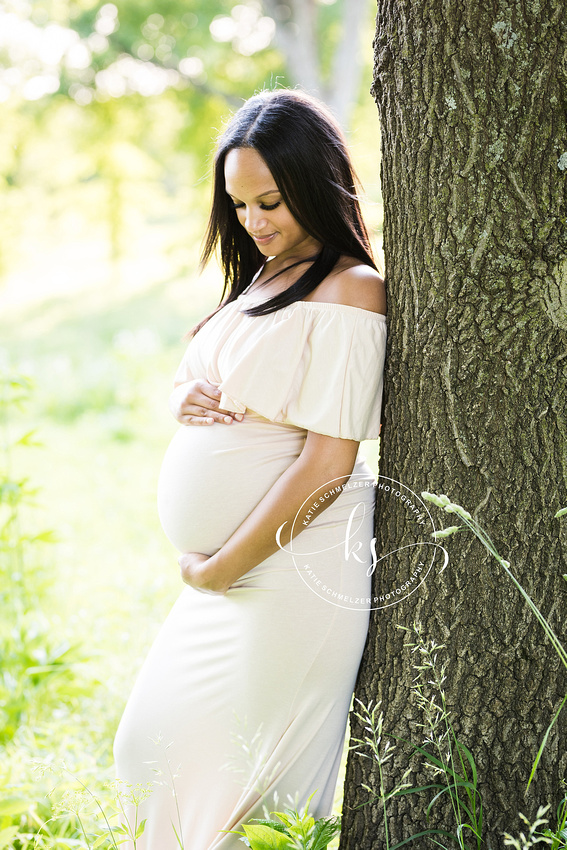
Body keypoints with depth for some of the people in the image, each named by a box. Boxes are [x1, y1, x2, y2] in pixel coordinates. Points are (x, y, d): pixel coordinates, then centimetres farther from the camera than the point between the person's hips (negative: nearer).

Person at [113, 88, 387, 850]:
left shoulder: (349, 291, -14)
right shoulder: (261, 277, 14)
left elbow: (327, 466, -19)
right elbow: (203, 389, 24)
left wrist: (220, 569, -14)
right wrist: (186, 400, -2)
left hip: (288, 569, -9)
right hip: (223, 566, 9)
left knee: (219, 769, 0)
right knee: (166, 744, 12)